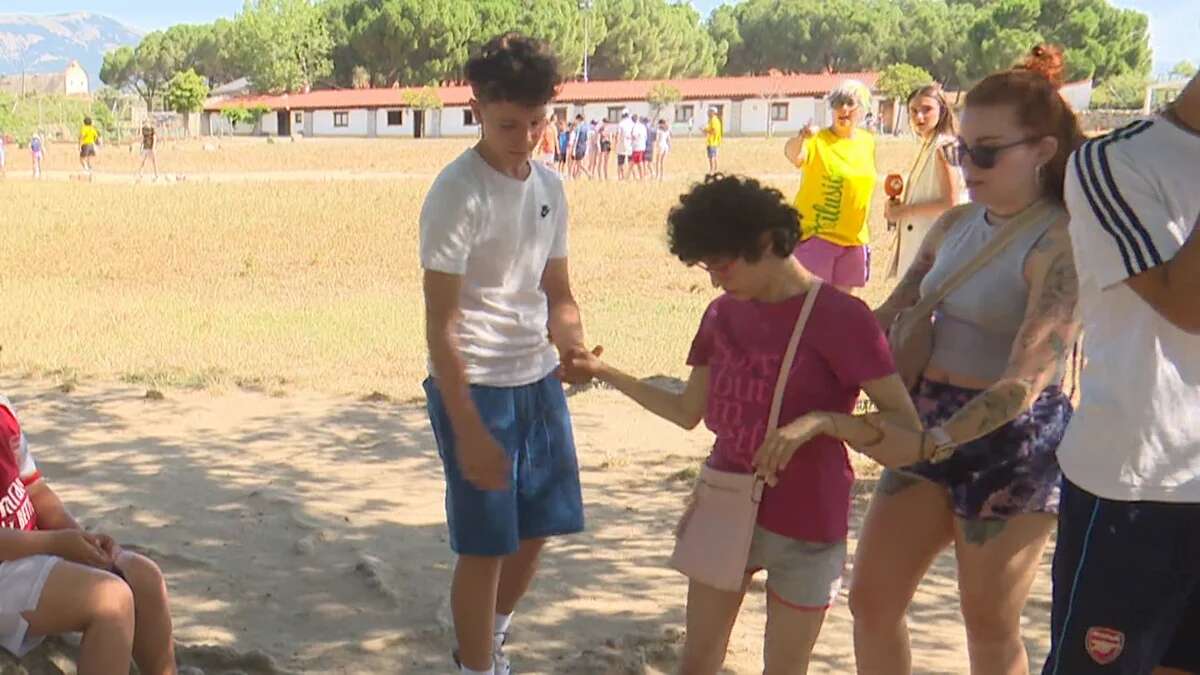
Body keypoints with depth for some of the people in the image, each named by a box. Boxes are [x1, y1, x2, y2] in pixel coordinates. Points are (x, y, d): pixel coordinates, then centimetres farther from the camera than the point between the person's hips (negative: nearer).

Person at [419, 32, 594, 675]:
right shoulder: (457, 193, -15)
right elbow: (440, 323, -16)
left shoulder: (550, 187, 6)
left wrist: (574, 350, -8)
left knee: (537, 528, 16)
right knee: (485, 545, 0)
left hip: (539, 381, 7)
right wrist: (468, 431, -20)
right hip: (475, 387, -7)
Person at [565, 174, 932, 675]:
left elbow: (908, 436, -21)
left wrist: (820, 420, -34)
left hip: (803, 527, -5)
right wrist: (606, 373, 9)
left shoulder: (840, 318, -16)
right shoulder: (724, 314, 3)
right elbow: (688, 412, 14)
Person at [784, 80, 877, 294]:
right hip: (816, 235, -6)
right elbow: (793, 155, -34)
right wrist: (800, 138, -57)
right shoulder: (817, 140, -11)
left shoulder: (867, 141, 8)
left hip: (854, 239, 6)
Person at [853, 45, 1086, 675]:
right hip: (929, 421, 7)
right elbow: (889, 319, 11)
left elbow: (1025, 381, -26)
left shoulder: (1059, 245, -17)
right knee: (871, 598, 10)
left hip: (1012, 440, -7)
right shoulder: (955, 226, 6)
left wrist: (931, 442, -36)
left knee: (989, 624, 8)